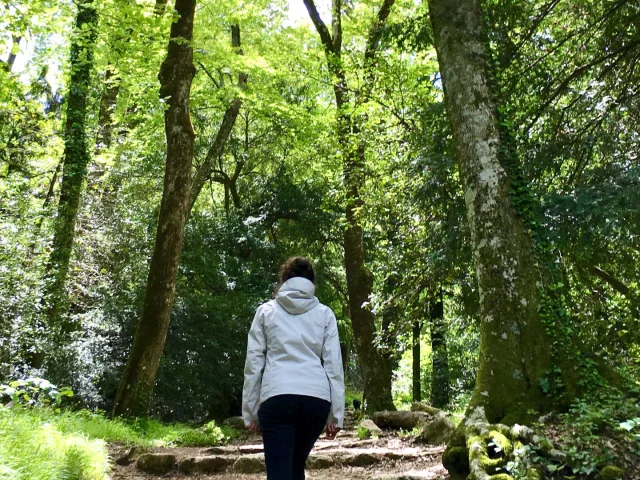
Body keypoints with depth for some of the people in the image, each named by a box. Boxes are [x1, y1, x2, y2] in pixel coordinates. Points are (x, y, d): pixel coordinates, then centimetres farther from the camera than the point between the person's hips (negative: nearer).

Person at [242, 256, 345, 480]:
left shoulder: (266, 311, 10)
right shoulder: (324, 313, 11)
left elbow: (253, 364, 6)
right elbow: (333, 365, 6)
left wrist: (250, 410, 12)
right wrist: (336, 413, 9)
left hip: (277, 397, -2)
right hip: (317, 397, 2)